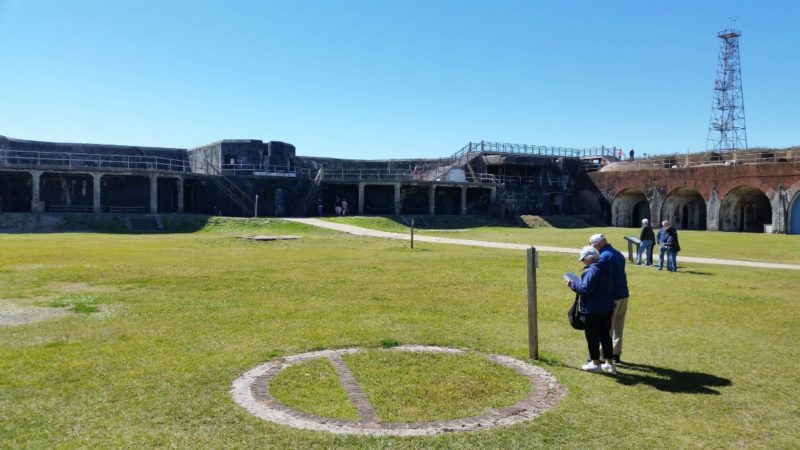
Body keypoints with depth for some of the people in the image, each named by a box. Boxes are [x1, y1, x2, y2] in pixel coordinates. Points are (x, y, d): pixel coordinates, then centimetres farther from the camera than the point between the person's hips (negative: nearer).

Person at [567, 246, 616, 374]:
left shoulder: (592, 271, -19)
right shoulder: (604, 270, 11)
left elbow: (585, 289, -24)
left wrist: (573, 285, -8)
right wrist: (577, 284, 17)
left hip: (593, 310, -9)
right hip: (607, 308, 9)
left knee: (592, 336, 4)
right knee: (605, 335, 15)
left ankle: (595, 363, 13)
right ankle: (609, 363, 20)